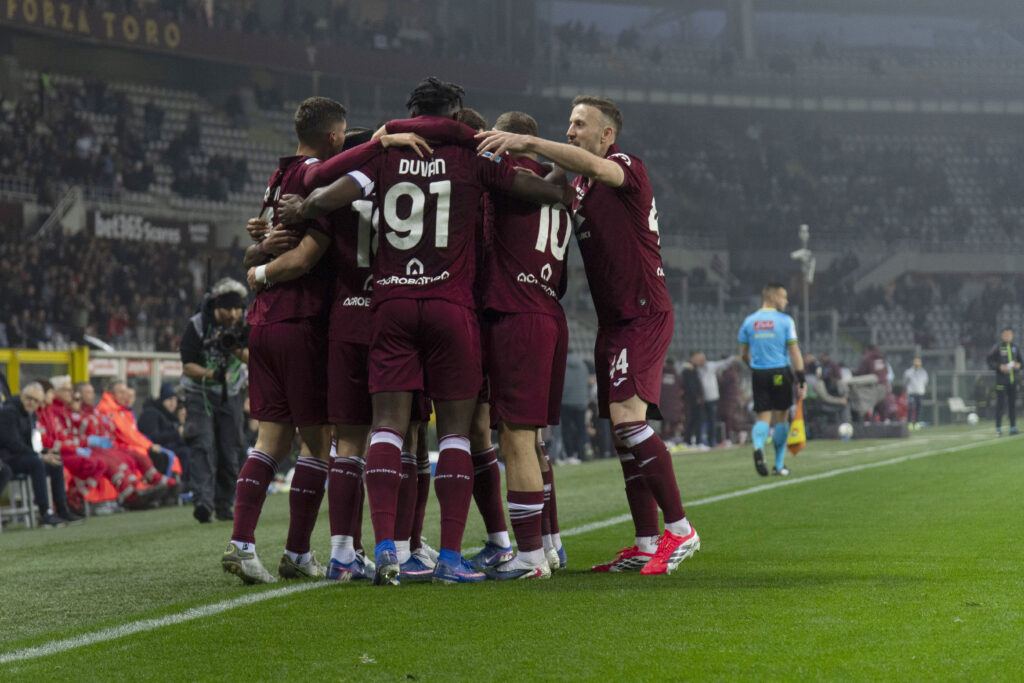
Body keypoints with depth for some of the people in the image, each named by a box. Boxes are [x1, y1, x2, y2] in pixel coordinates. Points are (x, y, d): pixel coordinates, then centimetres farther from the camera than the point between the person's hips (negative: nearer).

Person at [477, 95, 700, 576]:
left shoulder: (629, 169, -9)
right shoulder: (578, 187, 16)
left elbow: (594, 166, -28)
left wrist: (526, 142, -35)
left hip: (644, 314, -9)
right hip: (612, 320, 9)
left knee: (627, 417, -19)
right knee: (622, 431, 5)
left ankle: (680, 530, -13)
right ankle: (647, 545, 8)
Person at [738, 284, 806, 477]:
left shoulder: (749, 322, 6)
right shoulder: (785, 321, -5)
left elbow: (743, 355, 10)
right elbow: (794, 351, -9)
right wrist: (801, 378, -7)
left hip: (758, 374, 2)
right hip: (780, 372, -2)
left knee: (763, 416, 3)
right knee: (781, 417, 9)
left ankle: (758, 446, -30)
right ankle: (779, 464, 11)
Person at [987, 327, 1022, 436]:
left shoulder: (1016, 348, 11)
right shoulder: (997, 348, -3)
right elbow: (989, 361, -3)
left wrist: (1019, 365, -3)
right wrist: (999, 366, -16)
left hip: (1013, 380, 4)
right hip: (1001, 380, -4)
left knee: (1013, 404, 6)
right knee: (1000, 404, -5)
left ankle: (1013, 427, 9)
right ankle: (998, 428, 1)